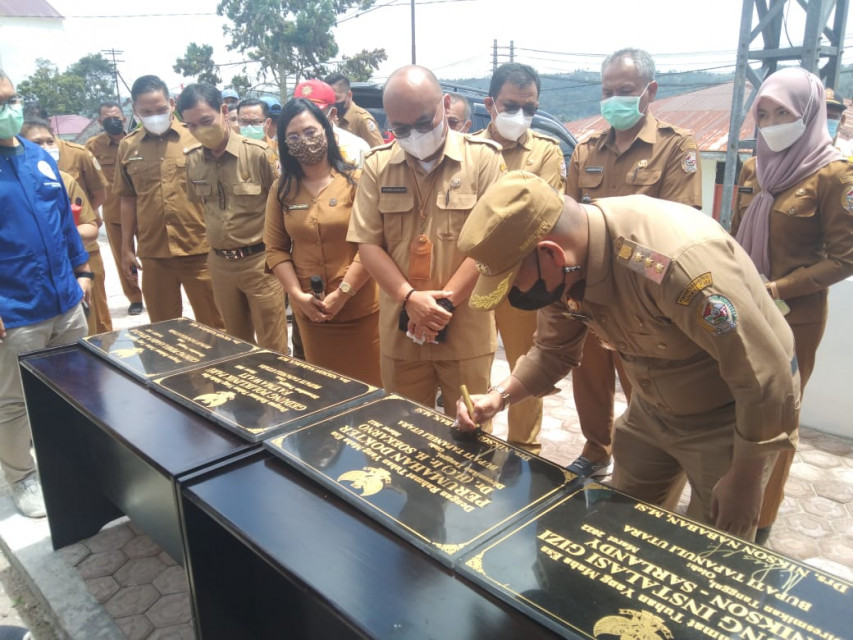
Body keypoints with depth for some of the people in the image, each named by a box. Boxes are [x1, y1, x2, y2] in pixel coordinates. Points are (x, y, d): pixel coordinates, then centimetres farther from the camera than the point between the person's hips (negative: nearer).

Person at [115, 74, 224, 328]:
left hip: (200, 249, -3)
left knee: (213, 325, 8)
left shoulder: (196, 137, -3)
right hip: (153, 253, 3)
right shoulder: (127, 147, 6)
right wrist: (126, 247, 12)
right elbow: (128, 199, 12)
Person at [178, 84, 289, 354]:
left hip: (260, 261, -5)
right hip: (220, 264, 5)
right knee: (237, 344, 19)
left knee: (272, 348, 4)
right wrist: (212, 235, 13)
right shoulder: (191, 159, 2)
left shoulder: (259, 152, -13)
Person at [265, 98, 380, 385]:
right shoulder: (281, 190, 6)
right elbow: (275, 249, 6)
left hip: (360, 309, -3)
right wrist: (297, 295, -7)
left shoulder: (355, 181, -6)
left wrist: (342, 294, -14)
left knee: (367, 388, 5)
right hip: (310, 312, 4)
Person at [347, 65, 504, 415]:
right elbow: (368, 244, 1)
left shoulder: (483, 157, -3)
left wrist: (445, 302, -13)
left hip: (466, 330, -2)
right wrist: (409, 299, -13)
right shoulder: (377, 164, 4)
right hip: (400, 330, 3)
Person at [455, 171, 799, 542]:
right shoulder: (564, 268, -14)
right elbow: (554, 351, 4)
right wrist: (498, 397, -12)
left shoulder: (676, 261, -39)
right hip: (653, 410, 7)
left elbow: (766, 377, -29)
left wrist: (744, 480, -18)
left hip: (731, 416, -6)